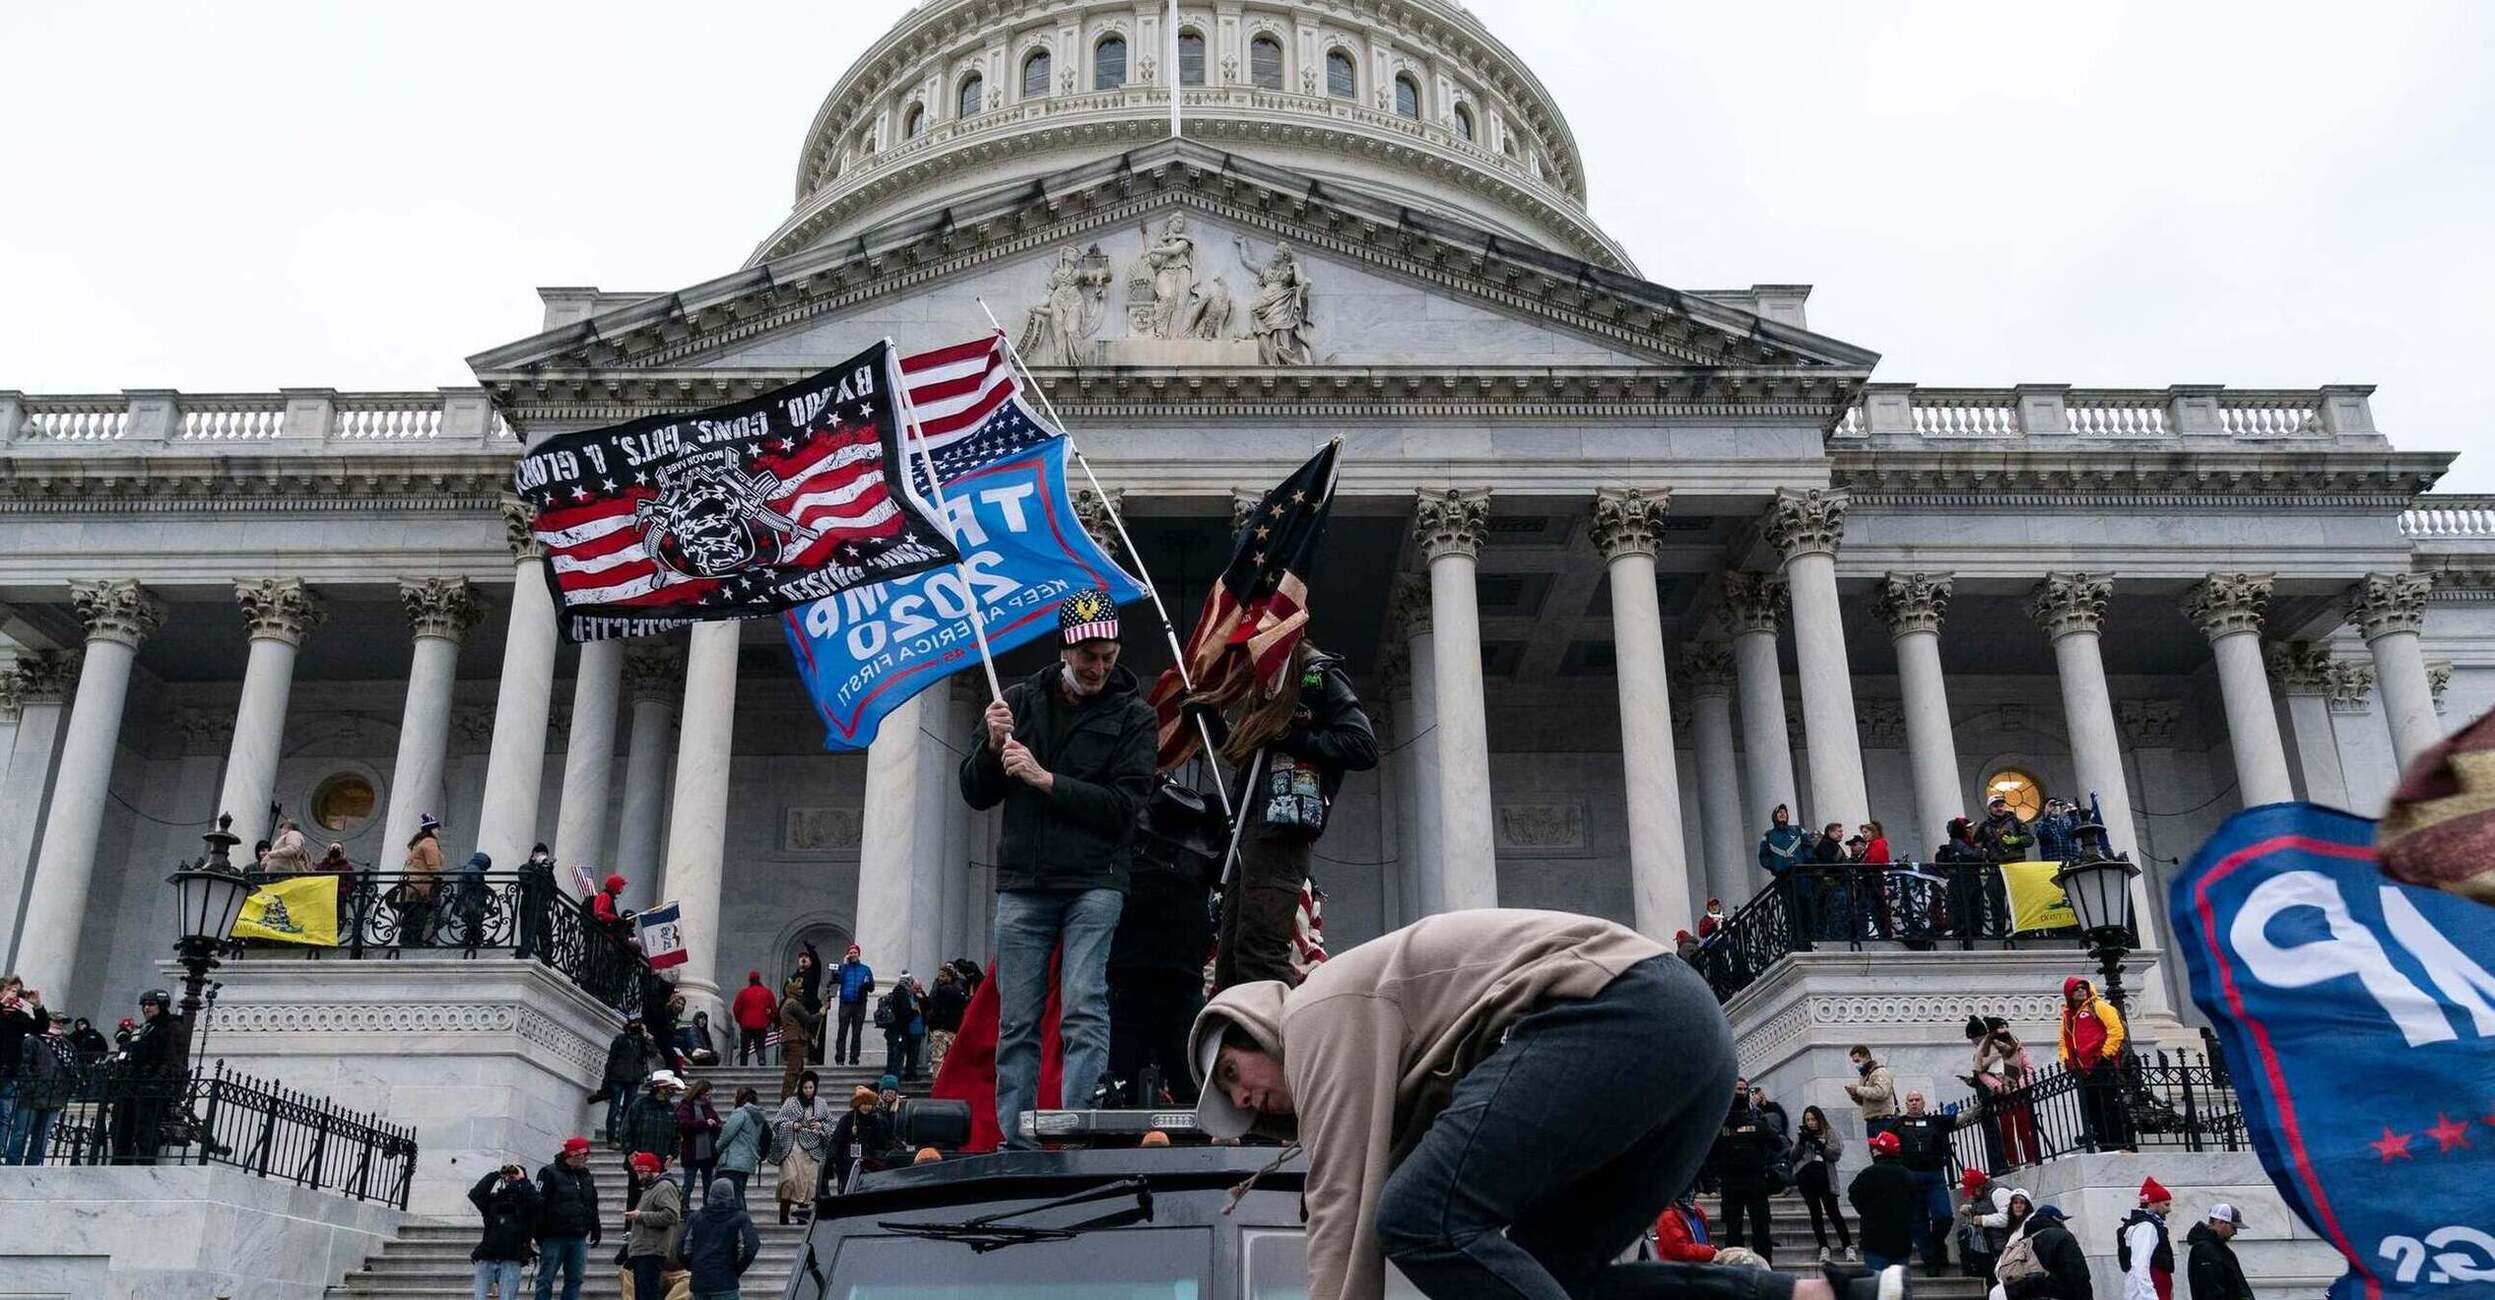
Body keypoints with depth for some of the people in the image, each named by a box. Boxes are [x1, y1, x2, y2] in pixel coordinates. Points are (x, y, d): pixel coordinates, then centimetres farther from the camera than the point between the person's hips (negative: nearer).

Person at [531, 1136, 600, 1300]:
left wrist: (596, 1229, 18)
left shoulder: (587, 1176, 15)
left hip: (579, 1238, 6)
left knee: (575, 1279, 6)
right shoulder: (550, 1173, -6)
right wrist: (539, 1234, -14)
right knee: (546, 1279, 0)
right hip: (554, 1237, -6)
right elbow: (539, 1204, -10)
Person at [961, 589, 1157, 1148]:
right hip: (1021, 886, 3)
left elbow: (1124, 805, -8)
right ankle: (1015, 1143, 8)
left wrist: (1044, 779, -13)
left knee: (1083, 1011, -12)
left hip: (1094, 884, -3)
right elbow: (975, 793, 13)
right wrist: (993, 746, -7)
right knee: (1016, 1023, 3)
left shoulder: (1133, 715, 4)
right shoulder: (1020, 699, 12)